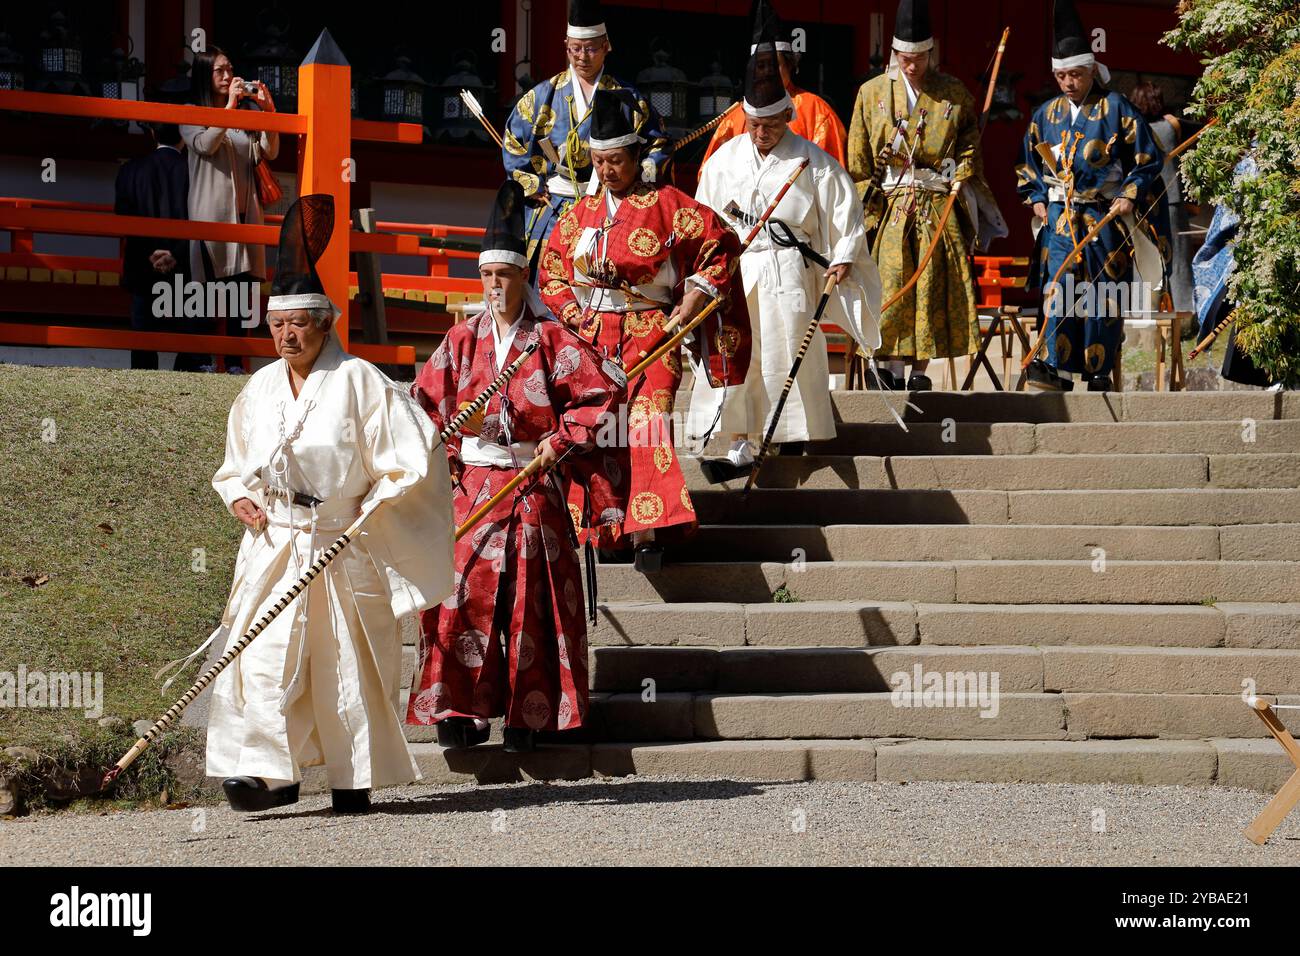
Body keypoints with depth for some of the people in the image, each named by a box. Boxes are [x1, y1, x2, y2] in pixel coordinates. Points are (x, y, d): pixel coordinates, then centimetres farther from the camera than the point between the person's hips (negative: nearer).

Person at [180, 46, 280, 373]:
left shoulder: (247, 115, 16)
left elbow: (269, 153, 6)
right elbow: (206, 144, -14)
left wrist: (268, 110, -7)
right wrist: (231, 104, -15)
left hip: (244, 211, 4)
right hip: (210, 212, -4)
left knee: (241, 284, 0)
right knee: (207, 287, -7)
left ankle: (235, 362, 0)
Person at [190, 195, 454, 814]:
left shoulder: (359, 382, -7)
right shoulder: (260, 389, 10)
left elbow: (413, 457, -8)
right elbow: (237, 462, 23)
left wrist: (368, 511, -11)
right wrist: (239, 495, 3)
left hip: (347, 548, -4)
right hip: (274, 547, 4)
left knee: (347, 662, 1)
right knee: (263, 654, -10)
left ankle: (354, 781, 12)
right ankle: (272, 774, -9)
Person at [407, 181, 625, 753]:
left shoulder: (551, 341, -1)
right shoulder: (461, 342, 8)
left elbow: (603, 390, -2)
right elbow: (427, 403, 12)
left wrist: (562, 438, -9)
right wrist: (443, 460, -2)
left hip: (534, 486, -2)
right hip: (471, 485, 2)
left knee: (530, 598, -3)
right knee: (462, 592, -9)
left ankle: (526, 714, 2)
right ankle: (456, 709, -5)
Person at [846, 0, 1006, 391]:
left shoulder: (954, 94, 8)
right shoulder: (872, 93, 8)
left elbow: (969, 147, 12)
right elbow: (858, 161, 8)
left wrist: (958, 184, -4)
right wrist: (867, 208, 1)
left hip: (939, 209, 0)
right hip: (889, 207, 0)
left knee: (931, 287, -3)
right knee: (891, 285, -8)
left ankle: (921, 370, 1)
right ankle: (892, 369, -7)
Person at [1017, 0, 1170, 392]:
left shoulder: (1116, 109, -3)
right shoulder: (1046, 114, 9)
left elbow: (1148, 158, -1)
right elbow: (1028, 162, 22)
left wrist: (1130, 195, -10)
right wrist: (1037, 199, 9)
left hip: (1105, 216, -3)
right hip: (1059, 216, 3)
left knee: (1102, 295, 1)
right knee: (1058, 288, -10)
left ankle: (1100, 373, 9)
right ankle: (1058, 369, -13)